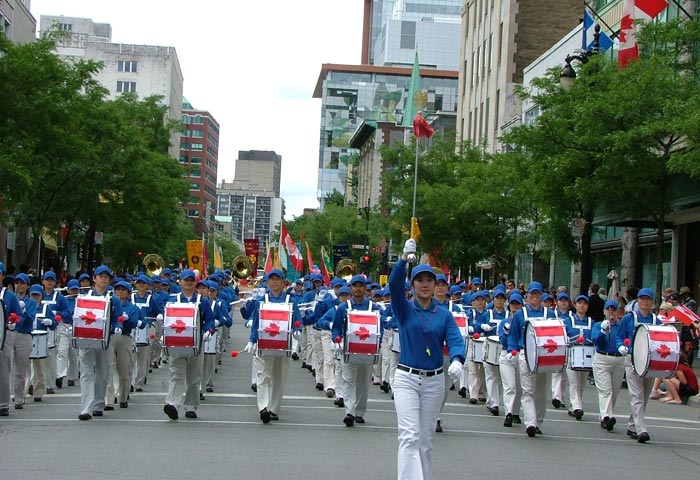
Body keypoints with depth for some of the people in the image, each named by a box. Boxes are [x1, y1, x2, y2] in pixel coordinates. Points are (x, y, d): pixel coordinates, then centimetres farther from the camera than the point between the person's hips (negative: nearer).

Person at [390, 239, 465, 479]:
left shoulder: (444, 315, 4)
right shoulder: (404, 309, -1)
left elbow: (455, 340, -8)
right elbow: (394, 284, -19)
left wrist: (457, 360, -31)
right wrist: (404, 257, -34)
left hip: (435, 381, 3)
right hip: (406, 378, -3)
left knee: (426, 439, 10)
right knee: (409, 436, -14)